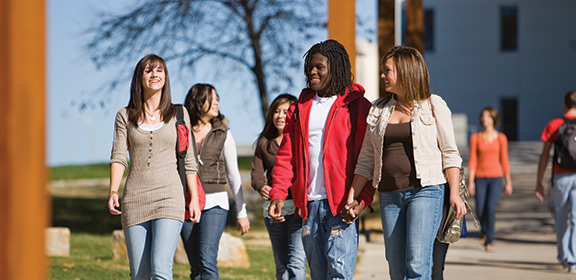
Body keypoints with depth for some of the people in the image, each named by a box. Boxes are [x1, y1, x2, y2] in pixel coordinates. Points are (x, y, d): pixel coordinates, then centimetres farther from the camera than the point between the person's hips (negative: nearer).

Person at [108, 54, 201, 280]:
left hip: (169, 198, -1)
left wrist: (194, 198, 7)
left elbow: (188, 160, 11)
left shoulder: (178, 115, 9)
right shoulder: (125, 116, 9)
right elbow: (118, 157, 0)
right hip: (135, 200, 2)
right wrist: (113, 191, -15)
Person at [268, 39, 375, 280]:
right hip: (309, 203, 5)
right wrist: (278, 194, -1)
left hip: (342, 203, -5)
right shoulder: (300, 108, 15)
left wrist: (362, 198, -16)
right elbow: (286, 156, 12)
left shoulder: (356, 106, 0)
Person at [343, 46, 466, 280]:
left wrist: (454, 194, -9)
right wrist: (351, 198, 8)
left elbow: (450, 153, 1)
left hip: (425, 191, -5)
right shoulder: (378, 111, 14)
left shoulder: (433, 106, 2)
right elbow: (366, 160, 15)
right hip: (389, 196, 5)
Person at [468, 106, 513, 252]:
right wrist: (470, 182, -5)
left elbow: (504, 161, 6)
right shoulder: (475, 138, 3)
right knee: (480, 211, -2)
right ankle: (484, 231, 31)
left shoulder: (501, 138, 2)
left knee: (491, 209, -14)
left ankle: (489, 241, -6)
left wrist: (508, 182, 7)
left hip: (495, 177, -1)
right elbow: (472, 161, 1)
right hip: (480, 178, 1)